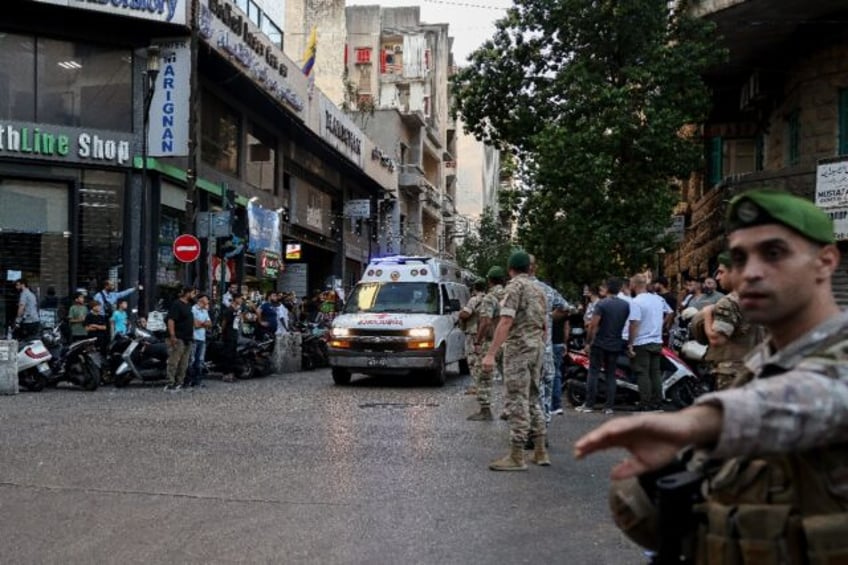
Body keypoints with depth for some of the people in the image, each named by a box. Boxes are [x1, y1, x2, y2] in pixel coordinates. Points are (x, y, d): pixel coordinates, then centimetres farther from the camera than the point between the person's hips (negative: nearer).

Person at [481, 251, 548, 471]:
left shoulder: (514, 286, -9)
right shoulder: (538, 290, 16)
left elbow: (506, 322, -19)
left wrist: (491, 354, -22)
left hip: (518, 347, -8)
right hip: (537, 347, 8)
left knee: (518, 401, -6)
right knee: (533, 399, 15)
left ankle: (516, 457, -5)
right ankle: (540, 452, 19)